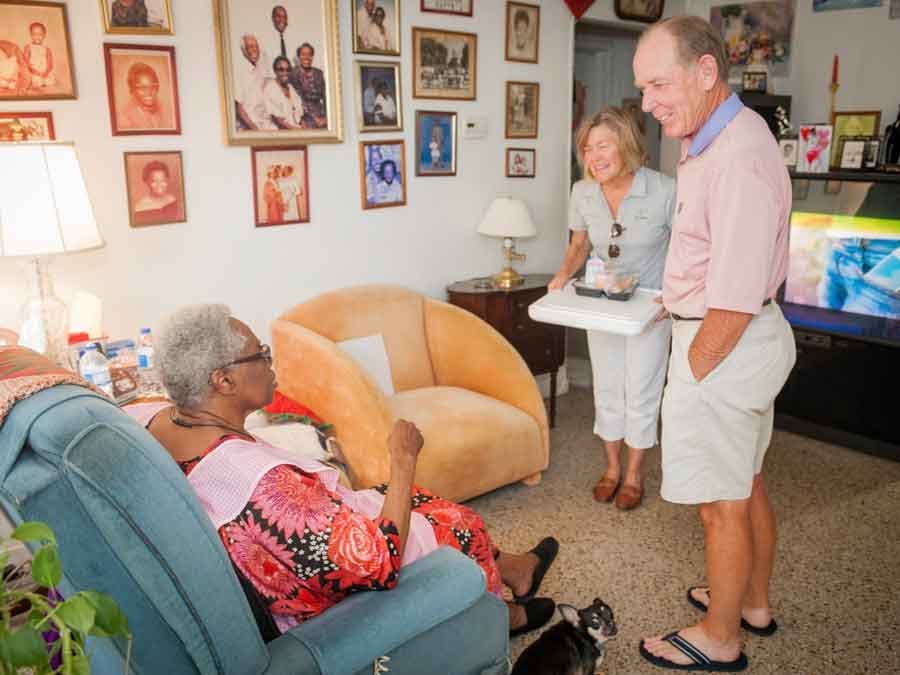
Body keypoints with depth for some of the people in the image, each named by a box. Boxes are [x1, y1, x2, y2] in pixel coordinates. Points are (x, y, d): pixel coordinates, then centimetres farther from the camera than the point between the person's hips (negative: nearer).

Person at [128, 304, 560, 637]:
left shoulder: (145, 420, -16)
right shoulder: (261, 481, -41)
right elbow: (379, 563, -35)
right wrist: (404, 459, -26)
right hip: (321, 603, -8)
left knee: (414, 500, 22)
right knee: (457, 523, 15)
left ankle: (513, 569, 43)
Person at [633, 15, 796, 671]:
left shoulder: (740, 158, -24)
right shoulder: (714, 139, 9)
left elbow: (735, 301, -26)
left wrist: (692, 374, -16)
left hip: (726, 345, -10)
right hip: (750, 334, 10)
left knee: (723, 503, 5)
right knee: (747, 483, 22)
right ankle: (754, 602, 41)